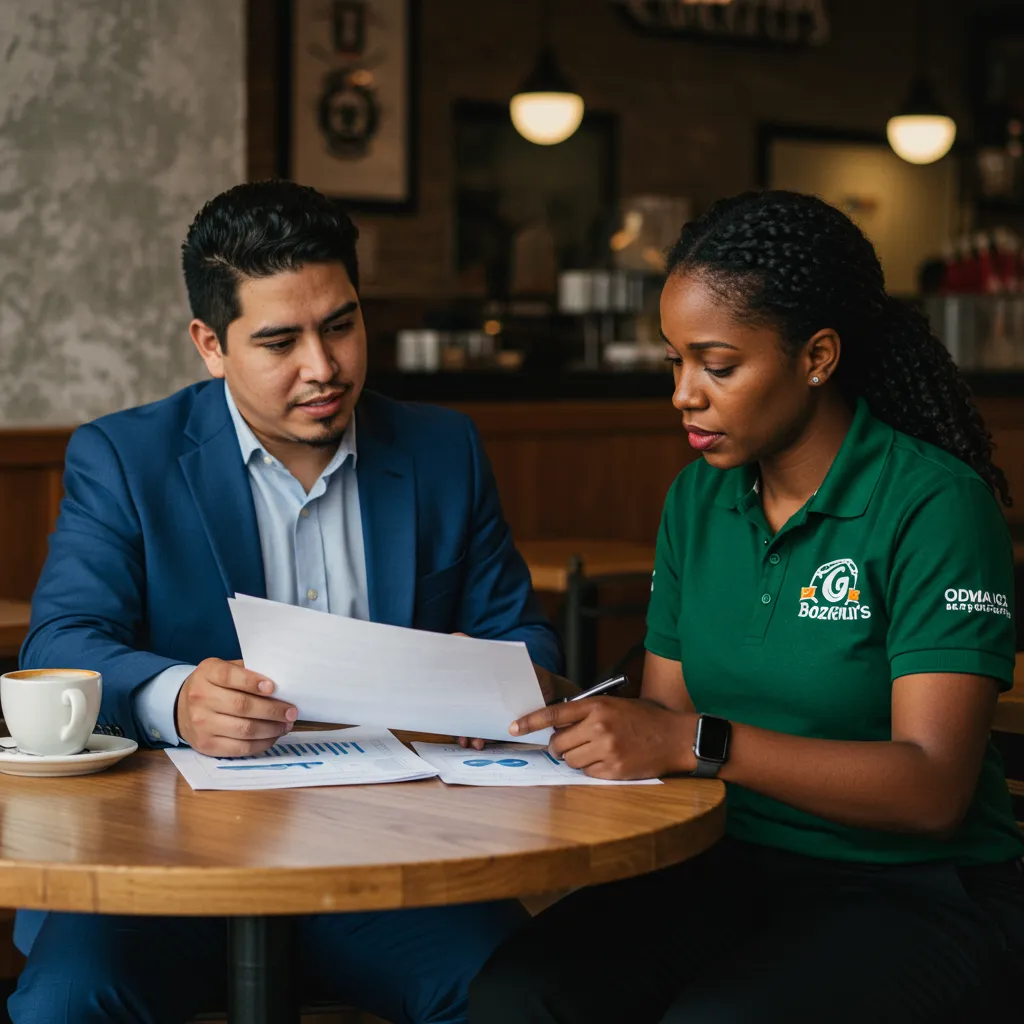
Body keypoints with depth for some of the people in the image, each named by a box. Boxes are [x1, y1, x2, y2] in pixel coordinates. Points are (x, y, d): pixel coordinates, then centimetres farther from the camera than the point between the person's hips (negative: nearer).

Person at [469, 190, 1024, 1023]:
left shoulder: (933, 505, -13)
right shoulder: (698, 499, 8)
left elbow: (932, 789, -20)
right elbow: (663, 711, 10)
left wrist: (696, 743, -29)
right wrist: (559, 712, -12)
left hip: (910, 889, -5)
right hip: (734, 862, 5)